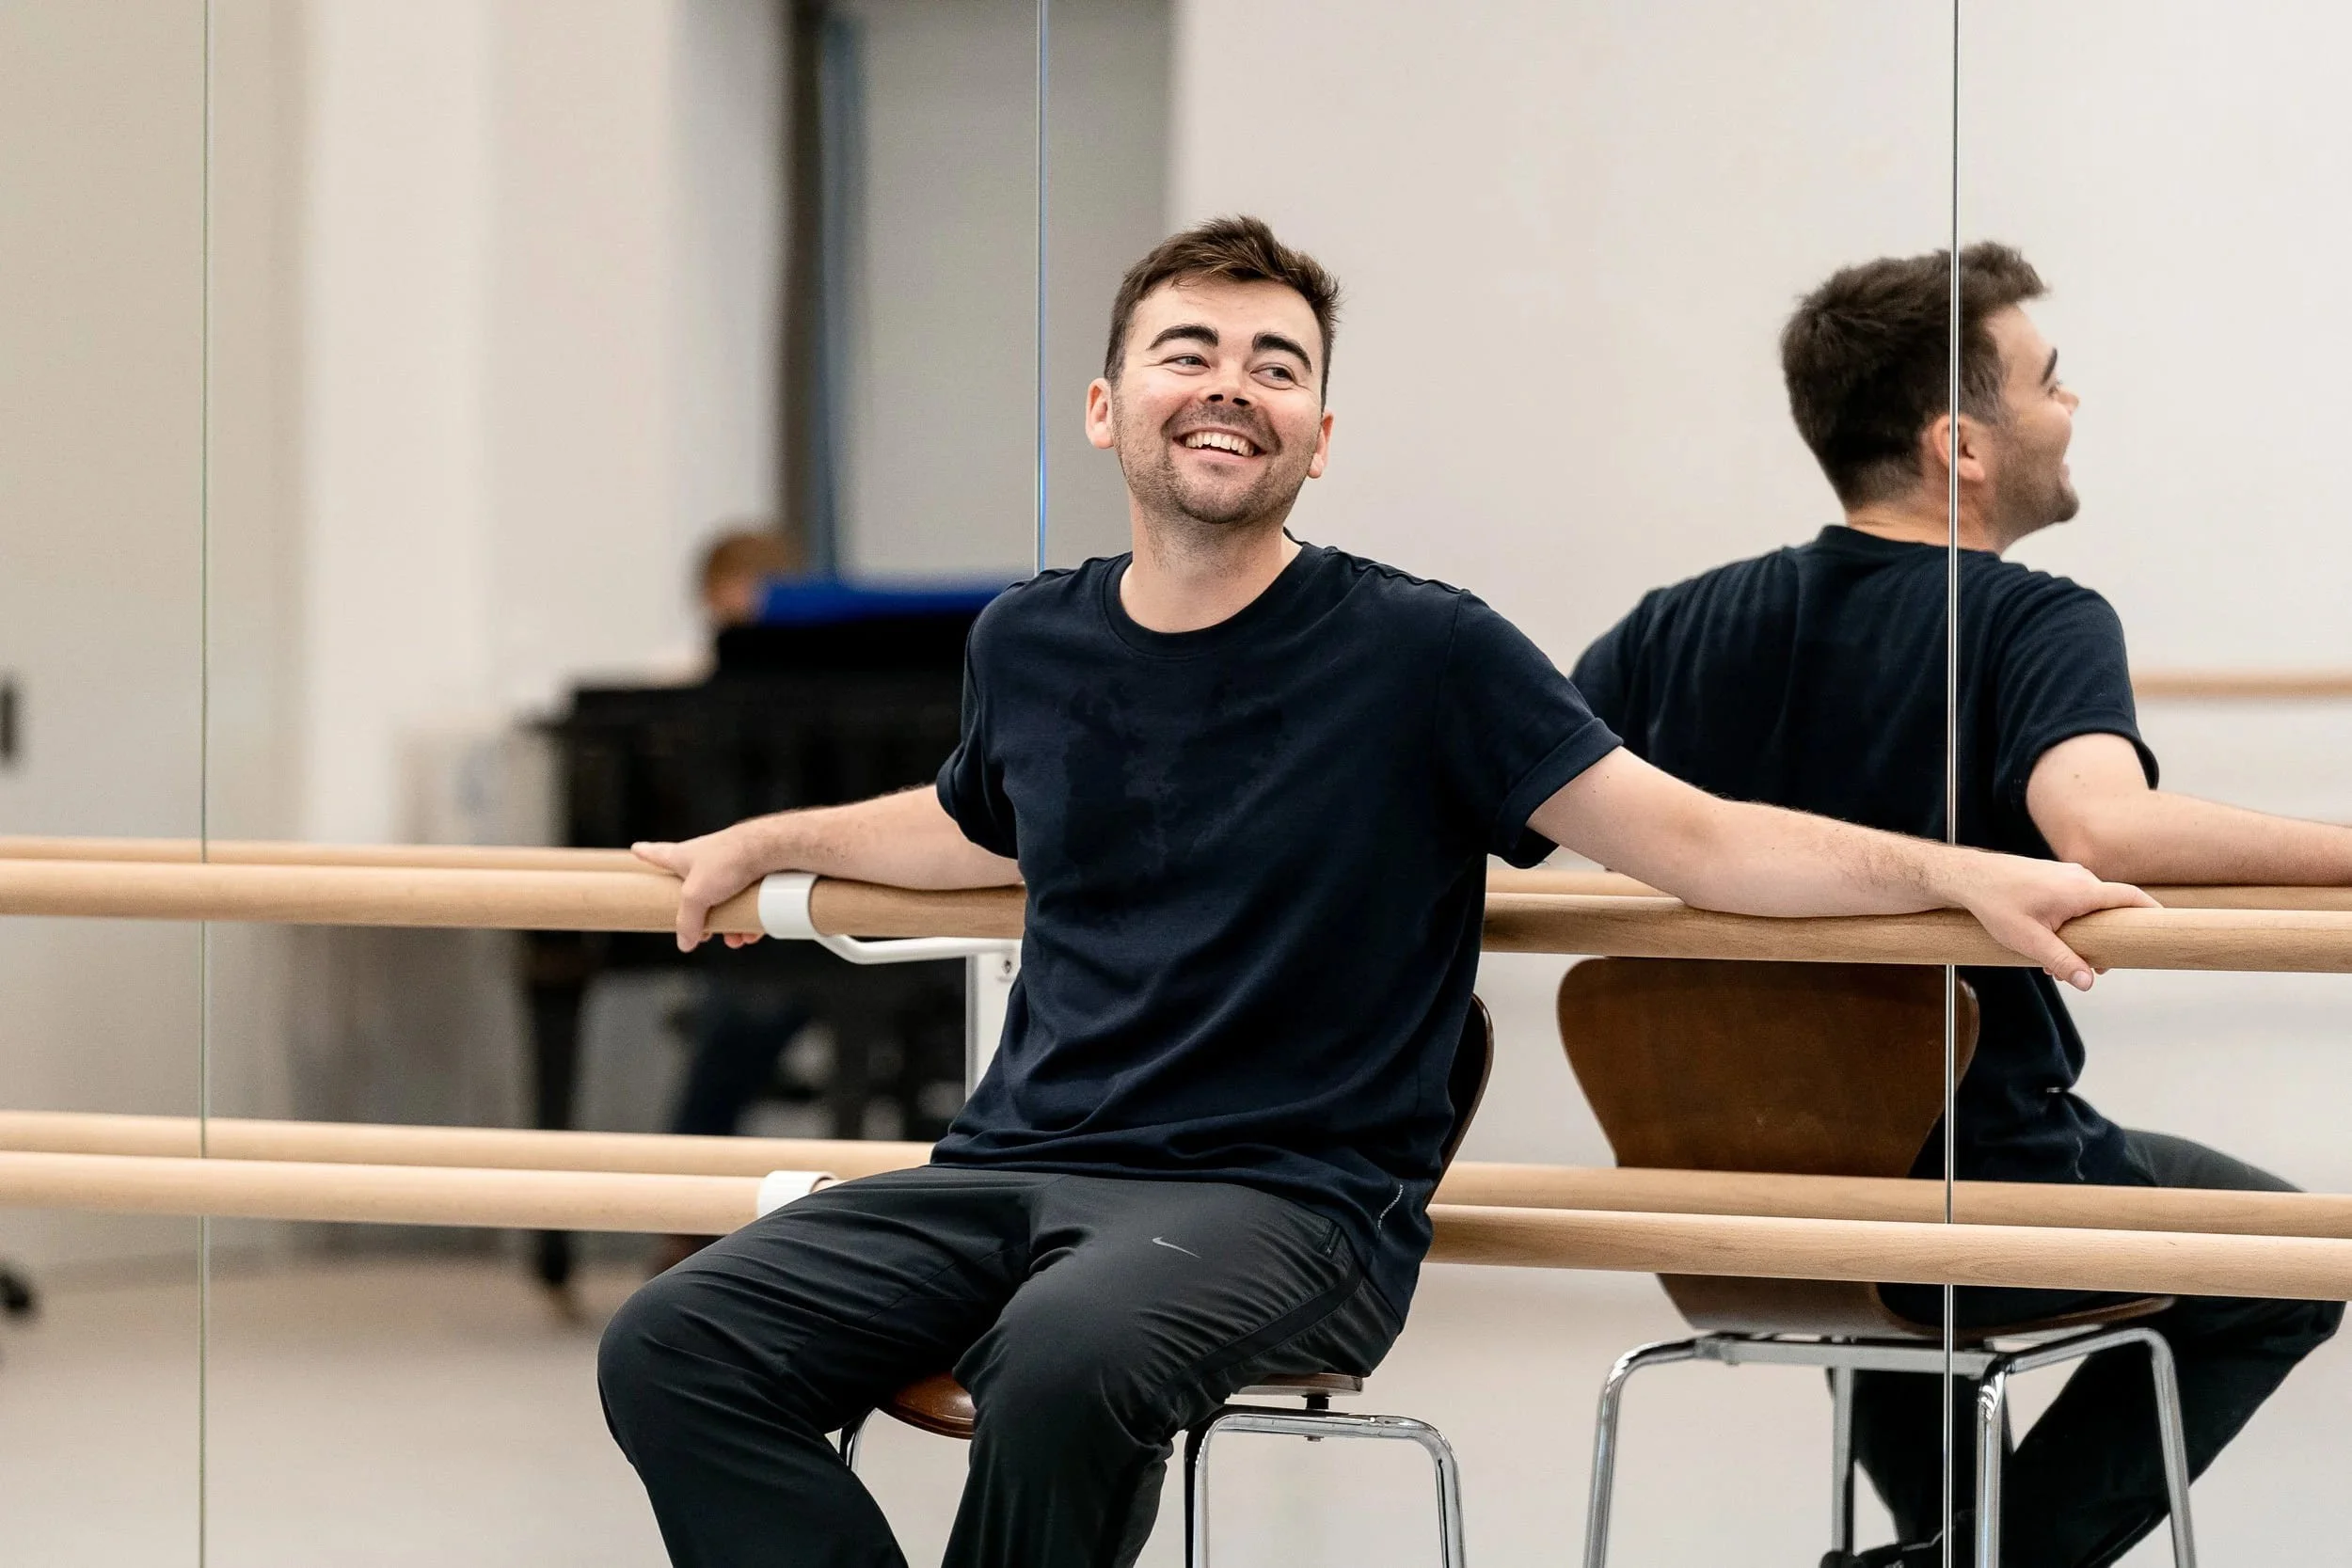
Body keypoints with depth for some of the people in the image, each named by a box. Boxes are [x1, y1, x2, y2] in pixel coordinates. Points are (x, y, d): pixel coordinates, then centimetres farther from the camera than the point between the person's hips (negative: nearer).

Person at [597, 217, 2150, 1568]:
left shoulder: (1416, 653, -1)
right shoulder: (1030, 645, 13)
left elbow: (1700, 842, -4)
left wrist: (1960, 871, -15)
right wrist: (772, 838, 36)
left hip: (1286, 1199, -5)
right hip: (1015, 1164, 5)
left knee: (1068, 1352, -40)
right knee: (672, 1352, -18)